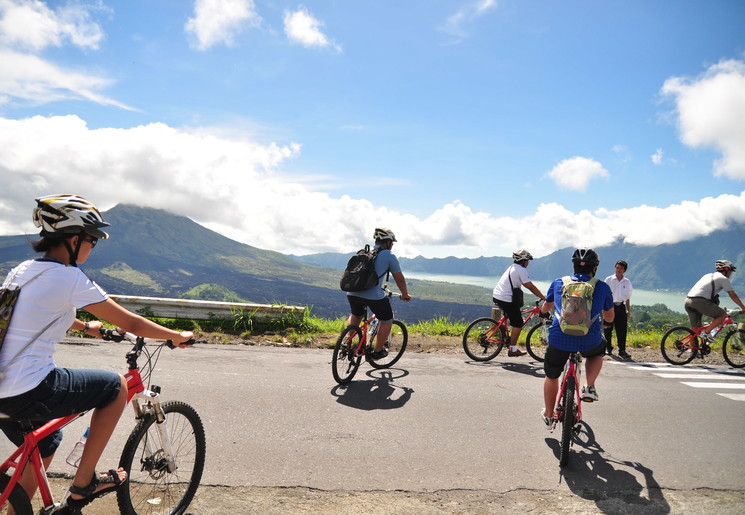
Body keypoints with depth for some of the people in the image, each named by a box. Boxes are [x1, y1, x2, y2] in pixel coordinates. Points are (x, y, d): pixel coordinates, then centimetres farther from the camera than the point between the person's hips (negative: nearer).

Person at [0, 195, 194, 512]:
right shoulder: (69, 278, -16)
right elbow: (131, 323, -12)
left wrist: (86, 327, 41)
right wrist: (178, 336, 2)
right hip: (30, 393, -9)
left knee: (44, 449, 29)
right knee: (116, 387, 7)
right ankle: (83, 484, 13)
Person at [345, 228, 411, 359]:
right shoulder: (389, 256, 4)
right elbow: (400, 279, 9)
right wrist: (405, 295, 27)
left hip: (352, 293, 6)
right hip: (374, 296, -6)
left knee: (355, 315, 33)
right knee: (387, 320, 17)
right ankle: (377, 351, 21)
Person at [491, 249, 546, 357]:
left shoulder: (512, 267, 19)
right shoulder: (521, 270, -10)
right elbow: (531, 287, -10)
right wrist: (544, 298, -4)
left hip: (496, 296, 9)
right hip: (506, 300, -9)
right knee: (518, 324, 1)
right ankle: (513, 349, 4)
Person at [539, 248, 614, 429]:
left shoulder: (558, 283, 11)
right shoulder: (603, 287, 7)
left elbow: (546, 307, 29)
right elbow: (609, 318, 22)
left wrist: (543, 314, 53)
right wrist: (605, 322, 46)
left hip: (559, 339, 1)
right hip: (589, 341, 0)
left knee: (551, 376, 24)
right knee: (598, 352, 37)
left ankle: (548, 416, 37)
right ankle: (589, 387, 18)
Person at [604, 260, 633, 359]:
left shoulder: (627, 282, 10)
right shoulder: (609, 279, 0)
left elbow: (627, 297, 16)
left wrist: (628, 310, 13)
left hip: (621, 306, 3)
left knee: (622, 329, -2)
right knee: (608, 329, 2)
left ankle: (622, 350, 3)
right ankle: (608, 348, 15)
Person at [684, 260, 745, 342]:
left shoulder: (709, 275, 30)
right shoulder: (723, 279, 7)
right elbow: (733, 296, 8)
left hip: (688, 300, 8)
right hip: (700, 301, -8)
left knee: (694, 329, 13)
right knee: (723, 315, 5)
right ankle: (706, 333, 0)